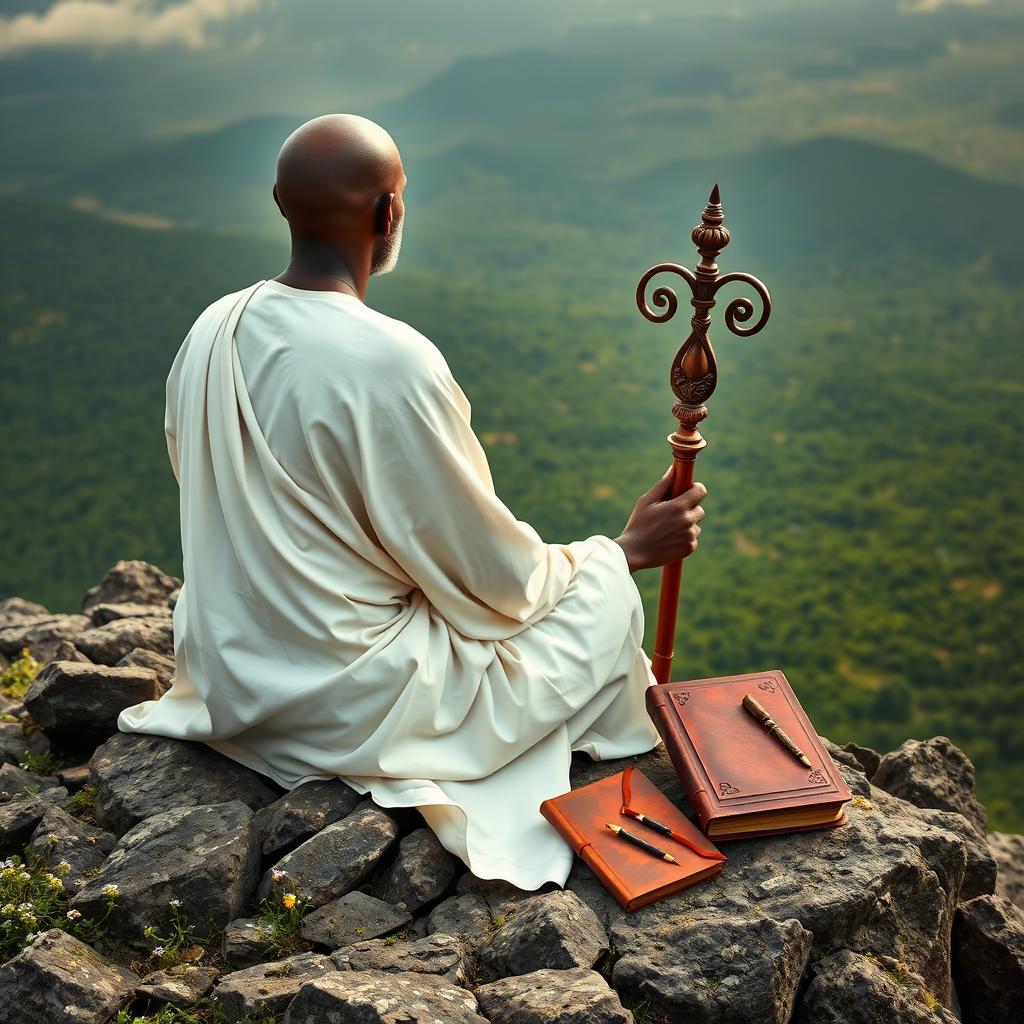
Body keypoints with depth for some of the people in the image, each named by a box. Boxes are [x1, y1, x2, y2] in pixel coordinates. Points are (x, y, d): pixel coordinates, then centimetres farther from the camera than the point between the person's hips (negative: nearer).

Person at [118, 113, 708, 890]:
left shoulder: (212, 330, -3)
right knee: (605, 602, 9)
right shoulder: (392, 361, -26)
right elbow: (495, 577, -17)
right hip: (342, 708, -8)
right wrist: (628, 549, 0)